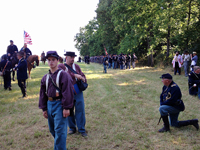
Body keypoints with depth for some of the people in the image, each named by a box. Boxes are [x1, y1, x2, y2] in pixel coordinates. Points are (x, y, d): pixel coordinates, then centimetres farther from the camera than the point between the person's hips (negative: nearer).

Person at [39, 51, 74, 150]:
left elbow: (67, 92, -13)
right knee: (52, 129, 17)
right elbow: (42, 94, 13)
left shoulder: (63, 75, -9)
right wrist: (44, 109, 11)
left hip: (59, 104, -7)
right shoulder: (45, 77, 10)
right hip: (49, 104, 7)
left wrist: (66, 108, -16)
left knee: (59, 130, -5)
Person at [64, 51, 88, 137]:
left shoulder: (76, 66, 10)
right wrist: (75, 75, -27)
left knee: (80, 110, 1)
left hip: (78, 92, 2)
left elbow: (82, 75, 16)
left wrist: (83, 79, -7)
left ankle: (82, 129, 13)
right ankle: (72, 128, 26)